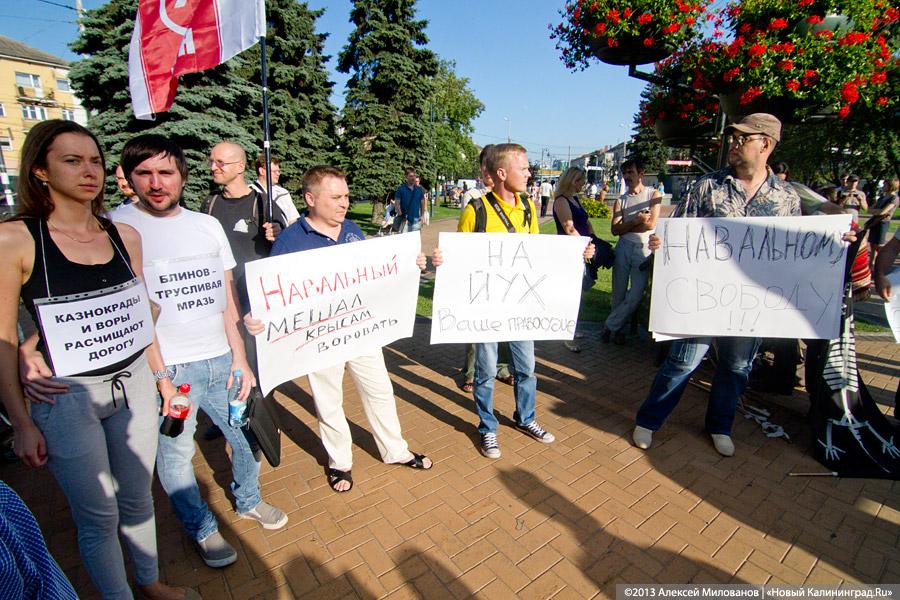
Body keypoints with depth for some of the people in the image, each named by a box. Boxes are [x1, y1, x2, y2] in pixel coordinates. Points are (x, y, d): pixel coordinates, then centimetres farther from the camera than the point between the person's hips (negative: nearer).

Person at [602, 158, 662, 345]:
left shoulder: (654, 194, 5)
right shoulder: (621, 200, 10)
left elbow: (651, 224, -8)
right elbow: (615, 229, -1)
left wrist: (625, 227, -3)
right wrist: (636, 221, -13)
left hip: (644, 249, -2)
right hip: (623, 248, 2)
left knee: (636, 294, -7)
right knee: (618, 293, 4)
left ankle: (610, 326, 8)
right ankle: (618, 329, 20)